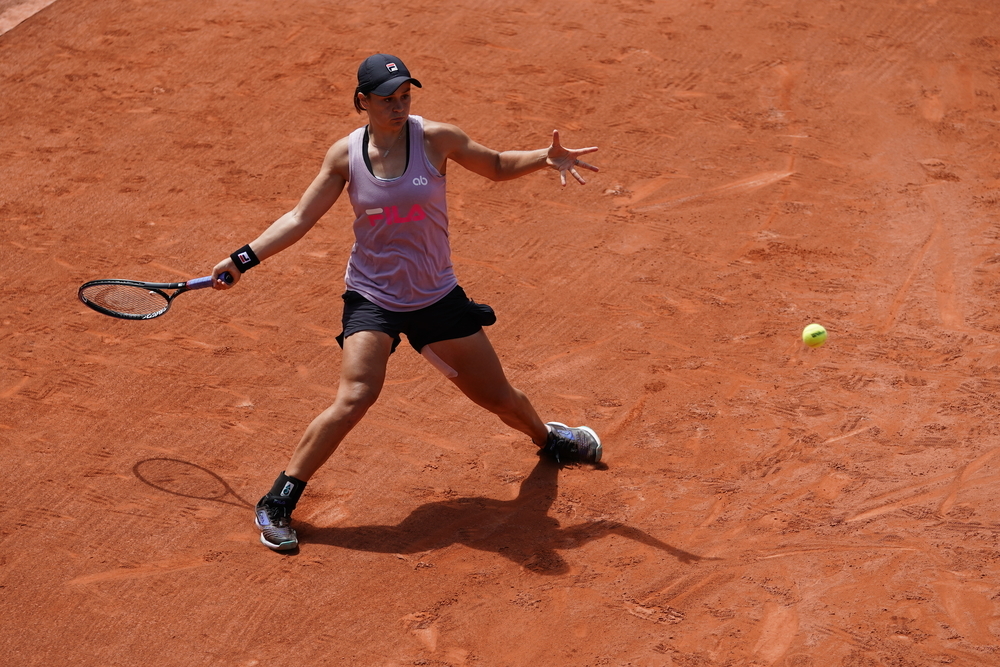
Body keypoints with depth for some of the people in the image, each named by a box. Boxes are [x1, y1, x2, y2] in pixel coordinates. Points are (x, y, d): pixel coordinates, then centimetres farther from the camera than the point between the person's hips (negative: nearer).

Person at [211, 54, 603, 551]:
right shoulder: (345, 154, -8)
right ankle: (277, 503, -9)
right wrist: (243, 259, -7)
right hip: (372, 299, -1)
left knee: (499, 398, 11)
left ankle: (547, 439, 47)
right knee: (352, 402, -22)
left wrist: (546, 157, -13)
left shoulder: (436, 138, -10)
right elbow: (300, 218, 0)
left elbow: (497, 166, 5)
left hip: (437, 297, 2)